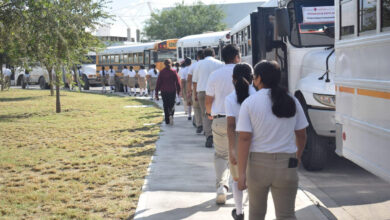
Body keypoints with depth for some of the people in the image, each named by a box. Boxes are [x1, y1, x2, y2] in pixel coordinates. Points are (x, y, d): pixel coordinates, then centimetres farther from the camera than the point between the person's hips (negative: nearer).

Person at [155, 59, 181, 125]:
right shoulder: (174, 71, -2)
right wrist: (178, 91, 6)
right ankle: (171, 115, -21)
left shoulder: (162, 72, -1)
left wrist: (156, 92, 1)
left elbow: (158, 82, -2)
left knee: (165, 105, 9)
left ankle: (167, 121, 9)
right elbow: (177, 82, -2)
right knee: (171, 104, 9)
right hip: (172, 91, 0)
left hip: (164, 91, 0)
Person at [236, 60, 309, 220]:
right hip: (286, 165, 1)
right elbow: (301, 135, 9)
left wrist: (242, 173, -12)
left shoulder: (249, 103, -6)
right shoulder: (292, 102, 3)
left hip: (258, 164, -1)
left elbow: (244, 138, -12)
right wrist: (298, 157, 27)